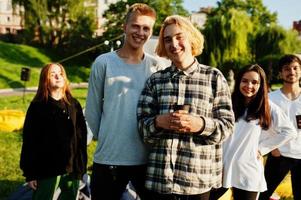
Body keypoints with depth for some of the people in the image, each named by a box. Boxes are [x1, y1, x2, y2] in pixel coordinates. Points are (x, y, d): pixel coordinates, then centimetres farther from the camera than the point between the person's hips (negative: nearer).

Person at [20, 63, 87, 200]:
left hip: (72, 168, 4)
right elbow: (29, 141, -5)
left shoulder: (74, 105, 7)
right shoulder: (37, 107, -3)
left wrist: (82, 166, 4)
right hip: (46, 170, -3)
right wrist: (30, 174, -7)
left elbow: (82, 136, 7)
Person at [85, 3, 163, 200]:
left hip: (148, 158, 2)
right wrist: (107, 139, 9)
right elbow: (92, 110, 3)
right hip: (109, 158, -1)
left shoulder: (157, 67, 2)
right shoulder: (103, 63, -3)